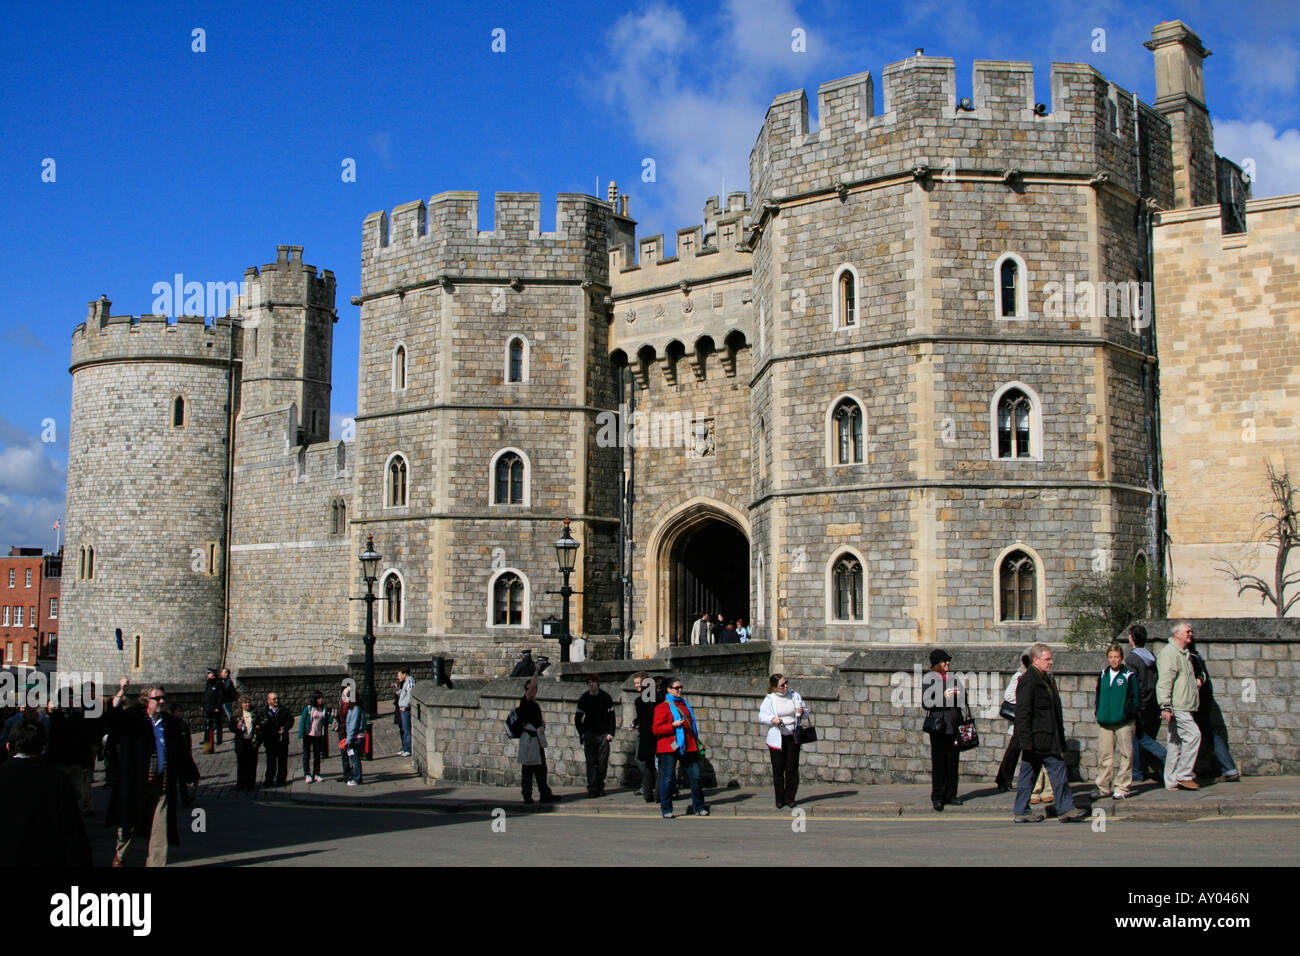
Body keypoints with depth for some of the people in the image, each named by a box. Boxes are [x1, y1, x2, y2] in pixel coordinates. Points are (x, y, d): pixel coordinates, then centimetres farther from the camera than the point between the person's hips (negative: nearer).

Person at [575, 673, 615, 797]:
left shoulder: (606, 697, 1)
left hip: (603, 735, 0)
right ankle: (592, 788, -5)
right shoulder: (584, 699, 4)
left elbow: (611, 716, 4)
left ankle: (600, 787, 11)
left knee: (603, 762, -1)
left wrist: (610, 733, -4)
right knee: (591, 762, -5)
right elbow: (577, 718, 10)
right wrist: (582, 734, 2)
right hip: (589, 735, 0)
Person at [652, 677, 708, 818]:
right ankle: (666, 810, 6)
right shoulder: (662, 707, -2)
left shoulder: (685, 704, 18)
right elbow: (656, 729, -7)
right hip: (669, 747, -5)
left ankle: (698, 807, 13)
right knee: (667, 778, -3)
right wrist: (673, 725, -19)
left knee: (695, 776, 3)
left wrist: (696, 743, 23)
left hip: (688, 747, 5)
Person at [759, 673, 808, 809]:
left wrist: (801, 712, -10)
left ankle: (790, 798, 13)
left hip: (793, 738, 2)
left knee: (792, 769, 1)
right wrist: (773, 719, -23)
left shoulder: (795, 695, 5)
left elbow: (806, 713, 13)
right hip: (777, 739, -2)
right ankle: (779, 800, 13)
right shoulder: (769, 699, -3)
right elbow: (761, 716, -5)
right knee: (778, 770, 2)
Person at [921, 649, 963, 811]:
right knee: (938, 762, -5)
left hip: (954, 725, 5)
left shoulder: (953, 678, 15)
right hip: (938, 724, -5)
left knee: (952, 761, 6)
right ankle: (937, 797, 0)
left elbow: (960, 703, 22)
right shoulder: (928, 679, 1)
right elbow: (925, 703, -5)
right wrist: (943, 698, -13)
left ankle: (950, 795, 13)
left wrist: (958, 695, 0)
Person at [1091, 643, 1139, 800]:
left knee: (1125, 755, 1)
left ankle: (1122, 788, 7)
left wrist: (1129, 713, -9)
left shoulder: (1129, 676, -1)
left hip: (1123, 722, -4)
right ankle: (1103, 787, 11)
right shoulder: (1103, 675, 12)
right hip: (1104, 722, 4)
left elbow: (1134, 698, 0)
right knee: (1104, 755, 5)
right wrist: (1097, 710, 11)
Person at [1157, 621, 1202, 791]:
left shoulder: (1185, 654, 21)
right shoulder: (1169, 652, -11)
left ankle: (1172, 782, 10)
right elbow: (1164, 681, -18)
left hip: (1186, 707, 10)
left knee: (1176, 743, 9)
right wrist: (1165, 706, -23)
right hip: (1177, 707, -10)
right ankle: (1184, 775, -10)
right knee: (1193, 735, -16)